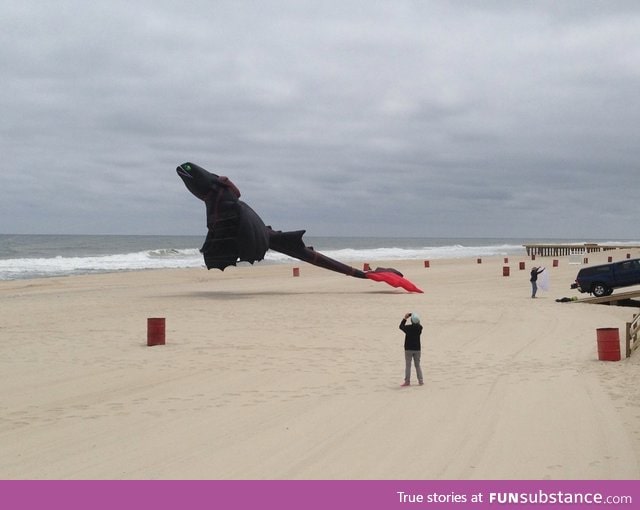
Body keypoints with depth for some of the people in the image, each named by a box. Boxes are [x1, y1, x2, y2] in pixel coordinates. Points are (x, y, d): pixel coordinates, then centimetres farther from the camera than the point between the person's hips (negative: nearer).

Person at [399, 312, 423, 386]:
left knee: (408, 365, 3)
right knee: (418, 365, 12)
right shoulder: (420, 327, -7)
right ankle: (421, 381, 11)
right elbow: (418, 324, 17)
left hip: (408, 349, -3)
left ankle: (407, 381, 2)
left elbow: (401, 326, 3)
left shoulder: (408, 327, -16)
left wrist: (405, 318, 12)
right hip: (417, 349, 3)